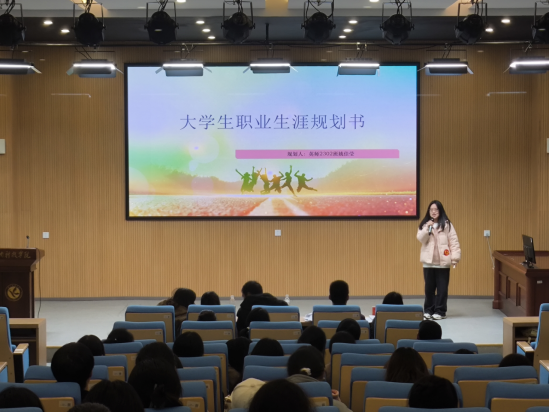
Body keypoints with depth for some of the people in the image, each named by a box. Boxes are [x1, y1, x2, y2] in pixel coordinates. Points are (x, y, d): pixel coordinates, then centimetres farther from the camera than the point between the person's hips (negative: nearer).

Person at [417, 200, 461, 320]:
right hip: (428, 261, 2)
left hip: (443, 261, -2)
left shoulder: (447, 225, 0)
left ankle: (440, 311, 7)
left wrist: (455, 257, -11)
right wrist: (427, 228, -17)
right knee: (429, 287, 8)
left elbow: (453, 242, -3)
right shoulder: (424, 225, 8)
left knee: (442, 287, 1)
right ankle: (428, 310, 17)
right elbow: (420, 239, -4)